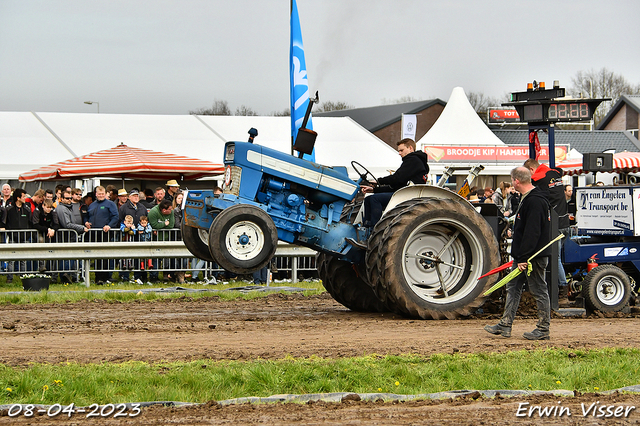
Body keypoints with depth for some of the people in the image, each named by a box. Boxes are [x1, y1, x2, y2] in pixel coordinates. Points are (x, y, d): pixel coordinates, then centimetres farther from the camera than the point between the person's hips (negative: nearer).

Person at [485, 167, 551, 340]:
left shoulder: (535, 202, -20)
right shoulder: (527, 199, 14)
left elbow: (532, 233, -25)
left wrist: (524, 258, -25)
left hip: (534, 256, -11)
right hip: (523, 256, 11)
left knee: (539, 290, -2)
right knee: (513, 287, 12)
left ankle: (543, 330, 6)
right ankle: (505, 326, 16)